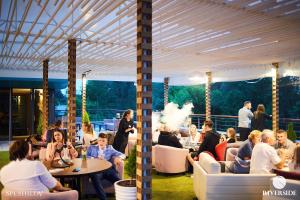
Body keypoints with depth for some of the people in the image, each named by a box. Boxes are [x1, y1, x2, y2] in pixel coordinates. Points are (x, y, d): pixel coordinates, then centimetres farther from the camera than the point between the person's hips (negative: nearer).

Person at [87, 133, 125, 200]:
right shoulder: (91, 148, 22)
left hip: (108, 169, 1)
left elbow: (122, 155, 19)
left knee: (119, 181, -29)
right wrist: (95, 158, -6)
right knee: (95, 178, -37)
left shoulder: (109, 148, 24)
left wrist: (118, 158, -5)